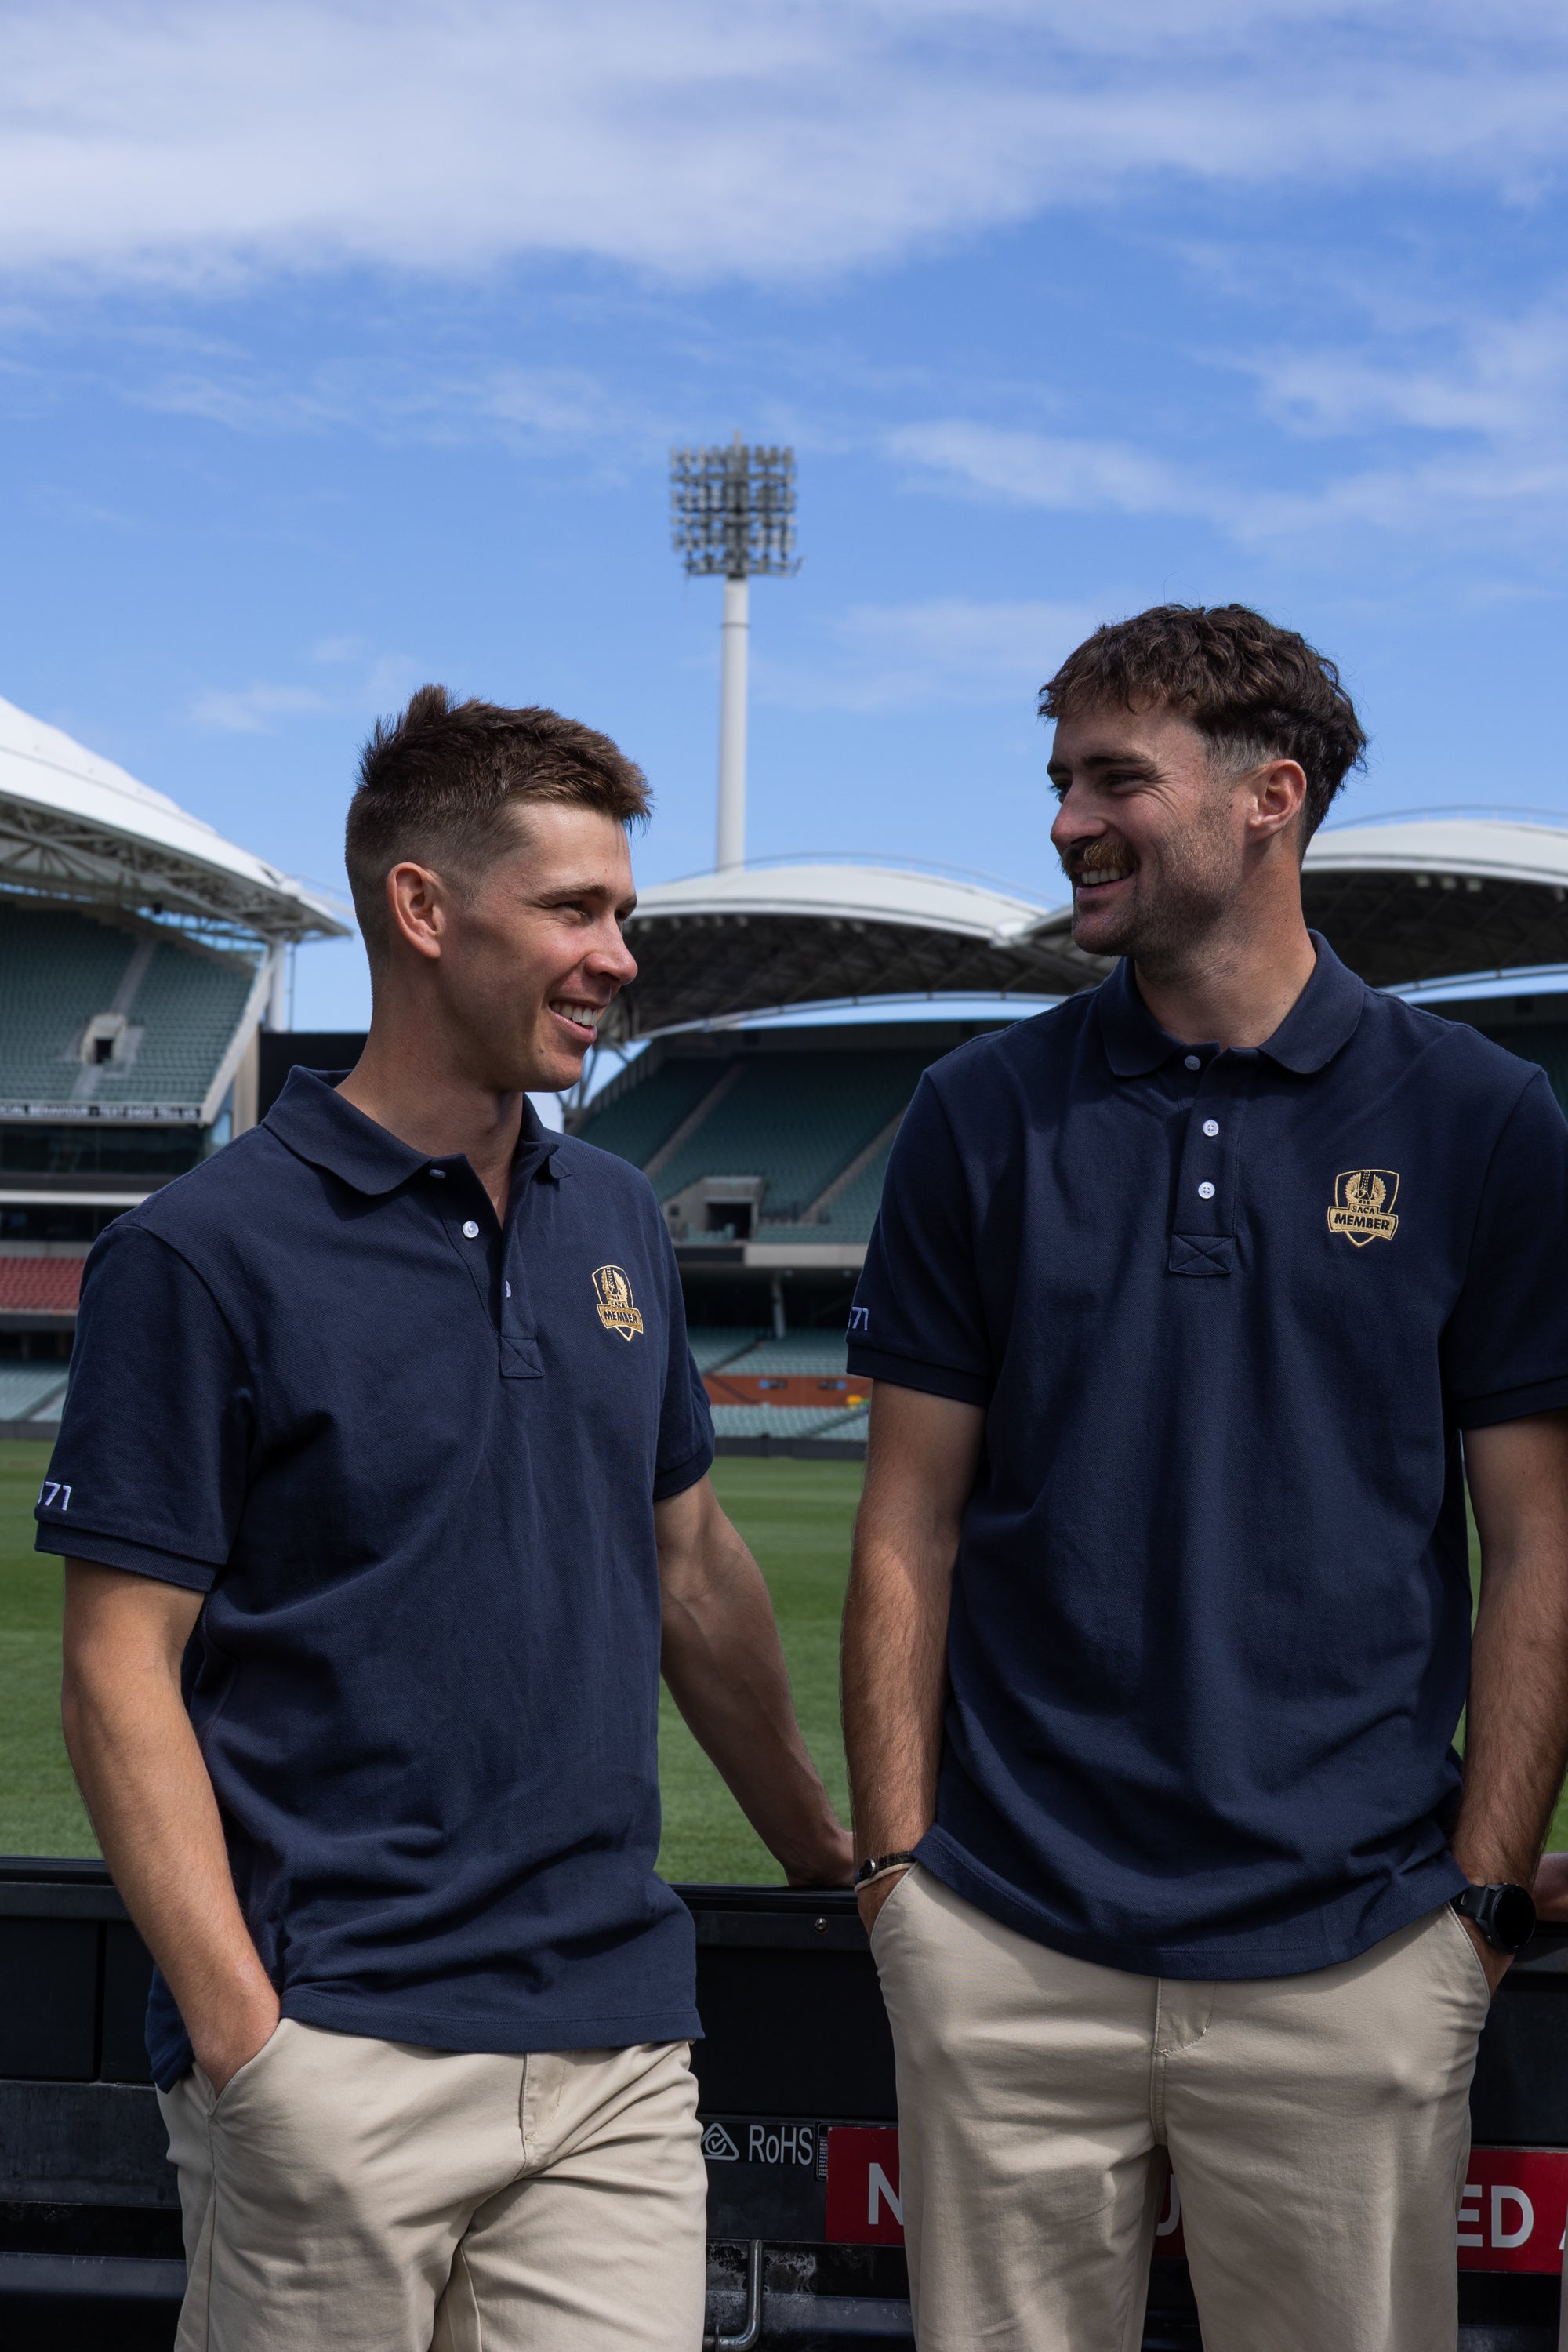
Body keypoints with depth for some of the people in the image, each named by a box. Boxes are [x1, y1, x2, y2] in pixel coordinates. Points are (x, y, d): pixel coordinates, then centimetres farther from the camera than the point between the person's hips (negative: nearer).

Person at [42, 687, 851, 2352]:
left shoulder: (617, 1222, 10)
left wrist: (827, 1855, 23)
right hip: (341, 2063, -5)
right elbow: (122, 1675, -9)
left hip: (618, 2045, 5)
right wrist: (241, 2033, -16)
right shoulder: (200, 1253, -8)